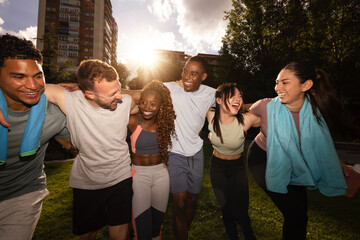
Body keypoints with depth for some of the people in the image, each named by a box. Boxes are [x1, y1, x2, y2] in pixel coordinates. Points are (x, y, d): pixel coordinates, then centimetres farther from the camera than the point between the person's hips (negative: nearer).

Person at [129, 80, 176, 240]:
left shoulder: (165, 121, -4)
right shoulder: (132, 121, -13)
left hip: (161, 173, 3)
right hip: (139, 174, -2)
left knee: (158, 218, 20)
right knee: (142, 224, 4)